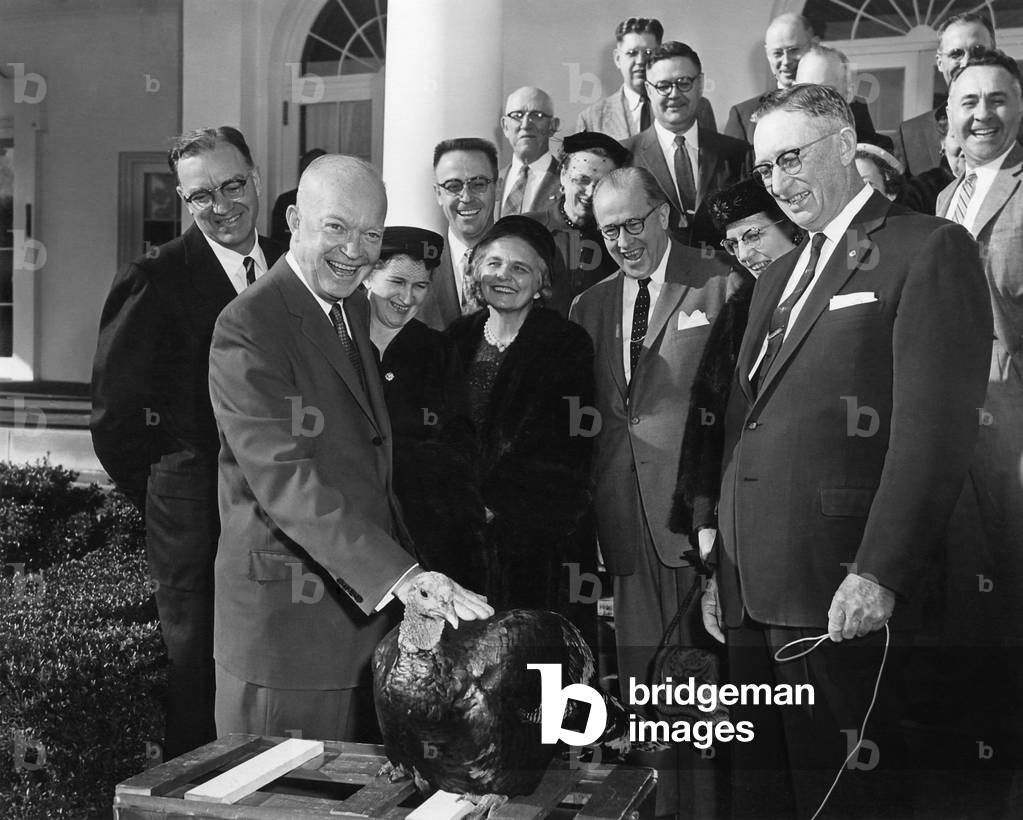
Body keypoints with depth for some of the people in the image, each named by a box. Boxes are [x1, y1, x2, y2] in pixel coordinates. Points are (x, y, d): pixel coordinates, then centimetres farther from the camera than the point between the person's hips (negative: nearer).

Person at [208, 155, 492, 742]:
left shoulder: (356, 309, 12)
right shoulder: (248, 328, -16)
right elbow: (284, 480, -25)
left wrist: (409, 575, 10)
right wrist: (401, 576, -32)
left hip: (368, 601, 8)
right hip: (286, 620, -8)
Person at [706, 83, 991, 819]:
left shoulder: (929, 249, -3)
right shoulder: (777, 279, 21)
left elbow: (935, 428, -13)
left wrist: (879, 574, -19)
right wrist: (721, 567, 13)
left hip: (839, 593, -7)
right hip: (750, 590, 7)